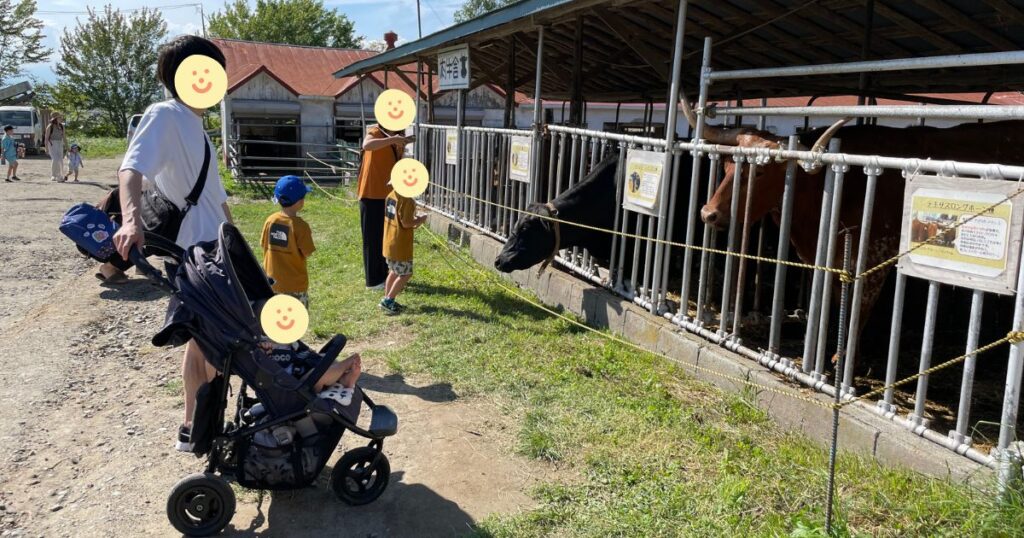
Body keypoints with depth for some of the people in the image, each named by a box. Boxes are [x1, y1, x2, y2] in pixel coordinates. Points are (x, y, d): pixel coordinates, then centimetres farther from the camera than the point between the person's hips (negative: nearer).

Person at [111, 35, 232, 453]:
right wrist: (131, 218, -46)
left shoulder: (196, 125, 17)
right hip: (193, 251, -9)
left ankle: (195, 427, 27)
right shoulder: (164, 116, -11)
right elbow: (131, 169, -28)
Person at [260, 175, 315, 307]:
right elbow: (307, 253, -14)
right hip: (295, 283, -5)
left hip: (272, 280, 5)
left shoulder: (270, 220, -4)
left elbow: (264, 245, 4)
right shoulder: (300, 225, -19)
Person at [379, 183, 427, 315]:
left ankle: (387, 300, 27)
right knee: (406, 274, 3)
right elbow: (406, 223, -22)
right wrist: (420, 220, -6)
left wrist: (413, 221, 10)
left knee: (394, 271, 22)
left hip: (389, 243, 9)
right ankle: (388, 301, 3)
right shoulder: (407, 200, -21)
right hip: (401, 245, -9)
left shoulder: (391, 196, 6)